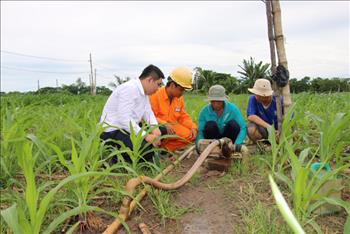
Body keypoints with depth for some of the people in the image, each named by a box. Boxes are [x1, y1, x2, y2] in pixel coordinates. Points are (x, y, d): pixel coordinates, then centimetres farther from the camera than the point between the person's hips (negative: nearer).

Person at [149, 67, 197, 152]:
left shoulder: (179, 98, 6)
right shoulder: (155, 95, -15)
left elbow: (183, 117, 10)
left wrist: (193, 127, -8)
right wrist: (164, 124, -33)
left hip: (172, 128, 7)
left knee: (190, 135, -12)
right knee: (162, 131, -40)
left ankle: (165, 148, -2)